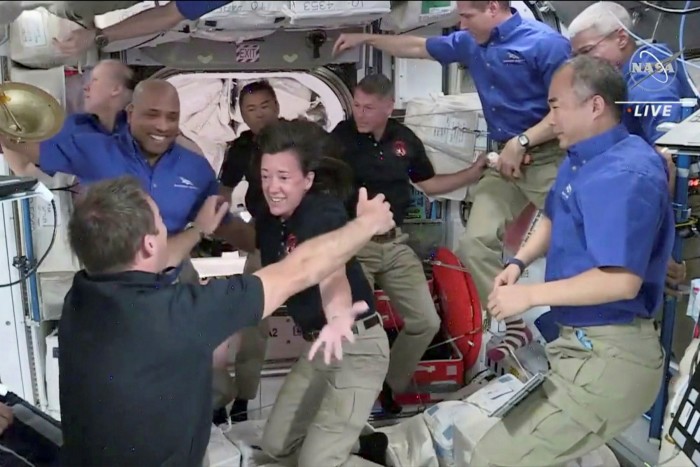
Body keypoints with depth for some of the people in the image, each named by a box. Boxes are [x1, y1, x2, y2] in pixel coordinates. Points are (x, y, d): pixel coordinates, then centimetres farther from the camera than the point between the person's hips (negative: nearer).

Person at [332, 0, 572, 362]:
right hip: (506, 160, 7)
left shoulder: (545, 43, -12)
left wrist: (522, 141, -20)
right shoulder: (470, 43, 10)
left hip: (548, 158, -7)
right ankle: (515, 326, 8)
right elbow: (418, 48, 23)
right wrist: (366, 38, 24)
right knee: (475, 244, -1)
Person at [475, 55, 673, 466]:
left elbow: (622, 281, -30)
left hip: (606, 357, -10)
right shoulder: (581, 160, 10)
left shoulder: (622, 174, -23)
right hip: (578, 342, 10)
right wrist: (519, 262, 4)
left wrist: (530, 295, -22)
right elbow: (555, 219, 24)